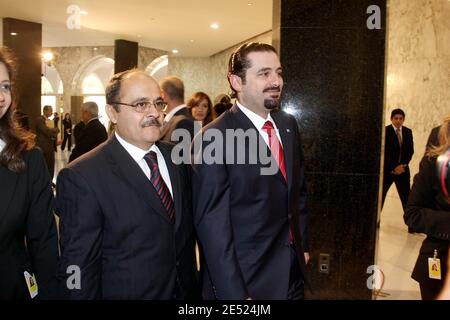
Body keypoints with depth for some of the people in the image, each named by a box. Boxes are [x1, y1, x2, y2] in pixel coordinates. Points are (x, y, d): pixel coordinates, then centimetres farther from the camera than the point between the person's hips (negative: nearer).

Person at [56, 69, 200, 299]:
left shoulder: (175, 157, -2)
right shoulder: (82, 177, -20)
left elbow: (187, 231, 5)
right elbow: (79, 269, -17)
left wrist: (193, 288, 5)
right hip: (127, 291, -4)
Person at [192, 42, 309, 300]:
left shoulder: (289, 124, 2)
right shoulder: (213, 140, -20)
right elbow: (212, 224, -19)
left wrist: (303, 244, 13)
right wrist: (235, 293, -18)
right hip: (244, 280, -6)